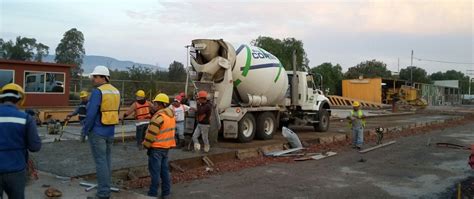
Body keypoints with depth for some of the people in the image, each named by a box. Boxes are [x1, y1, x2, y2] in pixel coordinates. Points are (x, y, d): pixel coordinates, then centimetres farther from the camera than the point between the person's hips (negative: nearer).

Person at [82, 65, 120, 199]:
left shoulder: (97, 91, -16)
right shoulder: (116, 92, 7)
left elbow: (91, 113, -19)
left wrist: (85, 130, -7)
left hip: (97, 132, -7)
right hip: (110, 131, 7)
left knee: (100, 161, -2)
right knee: (107, 160, 15)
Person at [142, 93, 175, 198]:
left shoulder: (159, 116, -20)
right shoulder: (171, 115, 10)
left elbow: (151, 133, -19)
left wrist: (146, 145, -7)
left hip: (156, 147, -9)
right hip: (166, 147, 9)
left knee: (155, 171, -1)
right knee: (164, 170, 13)